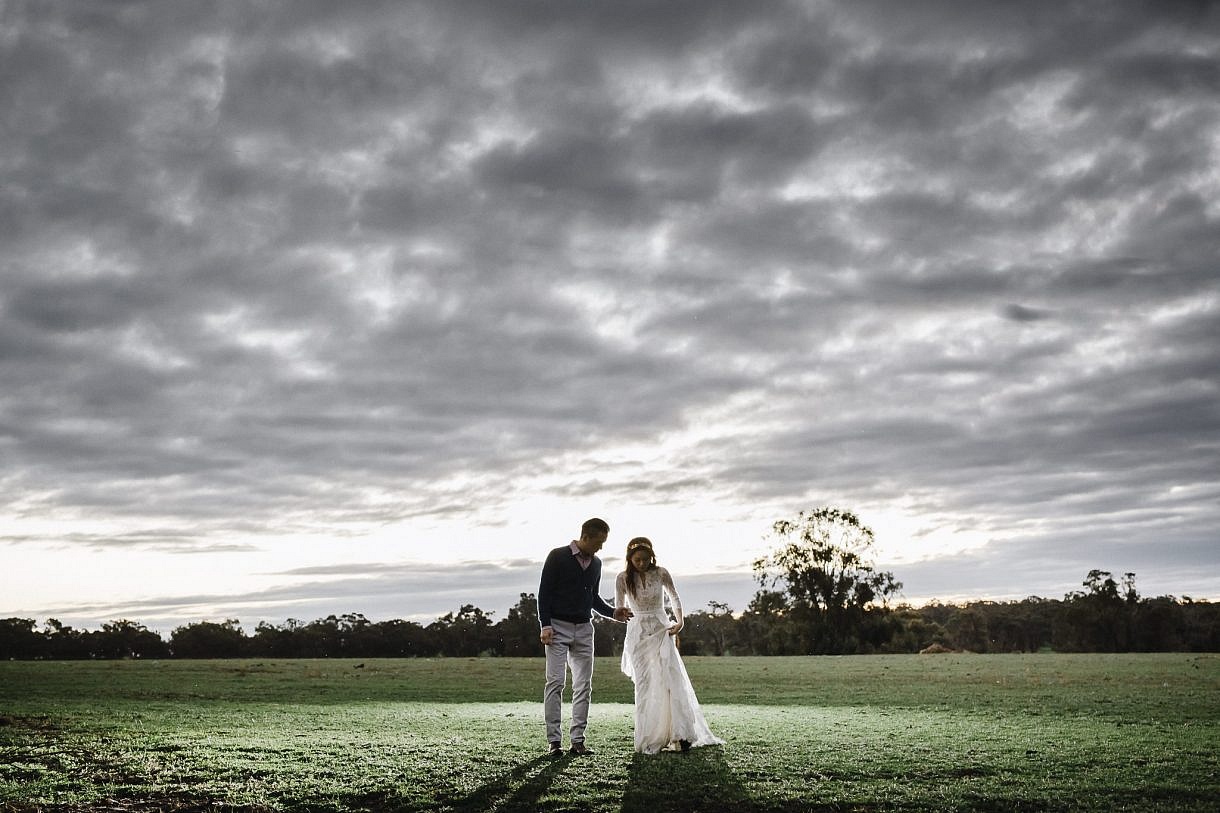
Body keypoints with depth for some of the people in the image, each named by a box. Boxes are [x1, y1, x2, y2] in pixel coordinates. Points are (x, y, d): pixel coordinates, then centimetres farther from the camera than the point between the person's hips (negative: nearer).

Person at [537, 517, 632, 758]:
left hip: (584, 629, 6)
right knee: (555, 682, -9)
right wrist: (545, 625, -13)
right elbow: (544, 592, -6)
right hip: (558, 627, -5)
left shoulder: (596, 563, 13)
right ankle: (554, 741, -5)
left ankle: (577, 740, 4)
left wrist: (613, 613, 8)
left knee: (584, 685, 1)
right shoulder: (558, 556, -5)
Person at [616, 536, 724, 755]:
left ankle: (680, 736, -13)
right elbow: (619, 609, 7)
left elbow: (675, 599, 10)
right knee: (644, 685, -2)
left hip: (662, 630, 0)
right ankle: (649, 739, 3)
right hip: (638, 633, 0)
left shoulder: (661, 574, -3)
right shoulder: (623, 578, -2)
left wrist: (679, 622, -2)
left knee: (672, 679, -12)